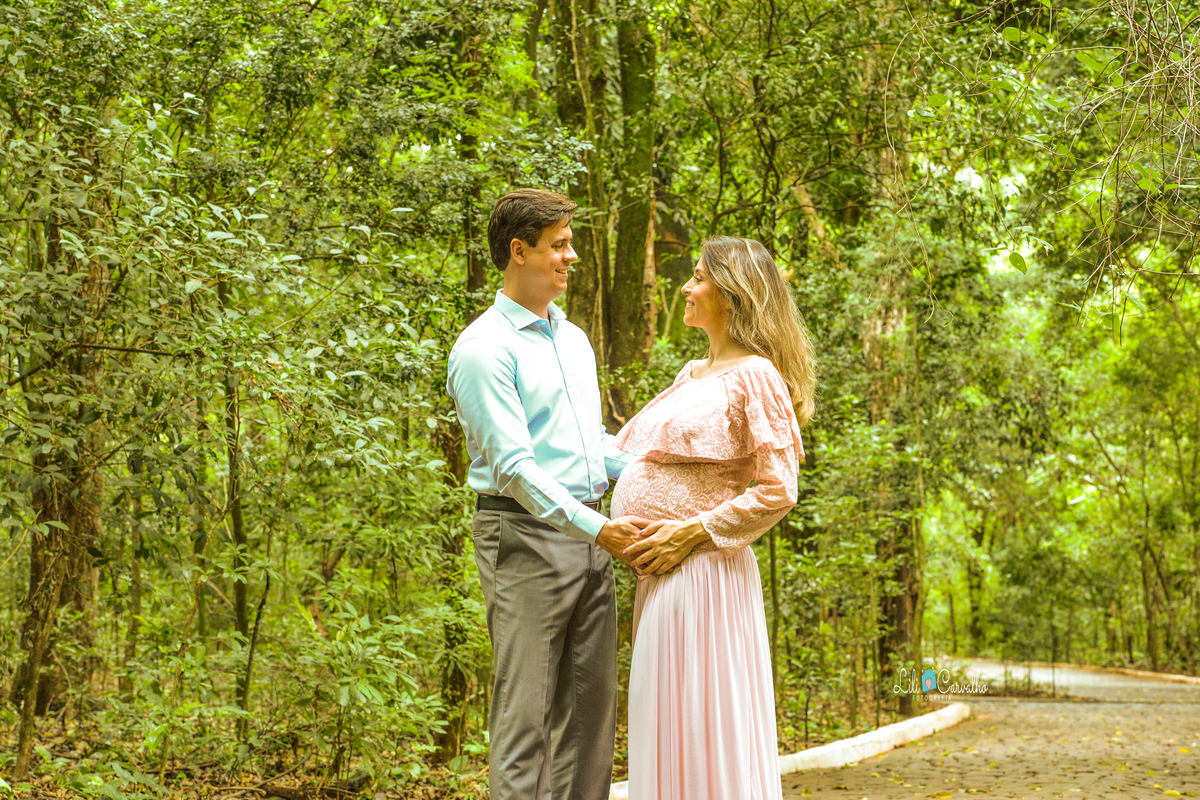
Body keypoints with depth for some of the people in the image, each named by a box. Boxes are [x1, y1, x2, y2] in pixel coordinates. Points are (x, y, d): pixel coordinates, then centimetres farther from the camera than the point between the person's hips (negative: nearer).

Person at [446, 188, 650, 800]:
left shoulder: (574, 339, 17)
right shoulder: (484, 349, -10)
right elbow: (511, 465, -17)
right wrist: (595, 528, -23)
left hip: (587, 533, 8)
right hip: (525, 535, -8)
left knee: (590, 703, 9)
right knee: (525, 711, -6)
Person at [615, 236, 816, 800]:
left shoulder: (755, 376, -8)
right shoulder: (693, 374, 17)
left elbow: (777, 492, -14)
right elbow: (632, 447, 27)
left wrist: (692, 533, -14)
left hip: (701, 573, -9)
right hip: (661, 577, 9)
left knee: (700, 734, -5)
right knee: (666, 731, 12)